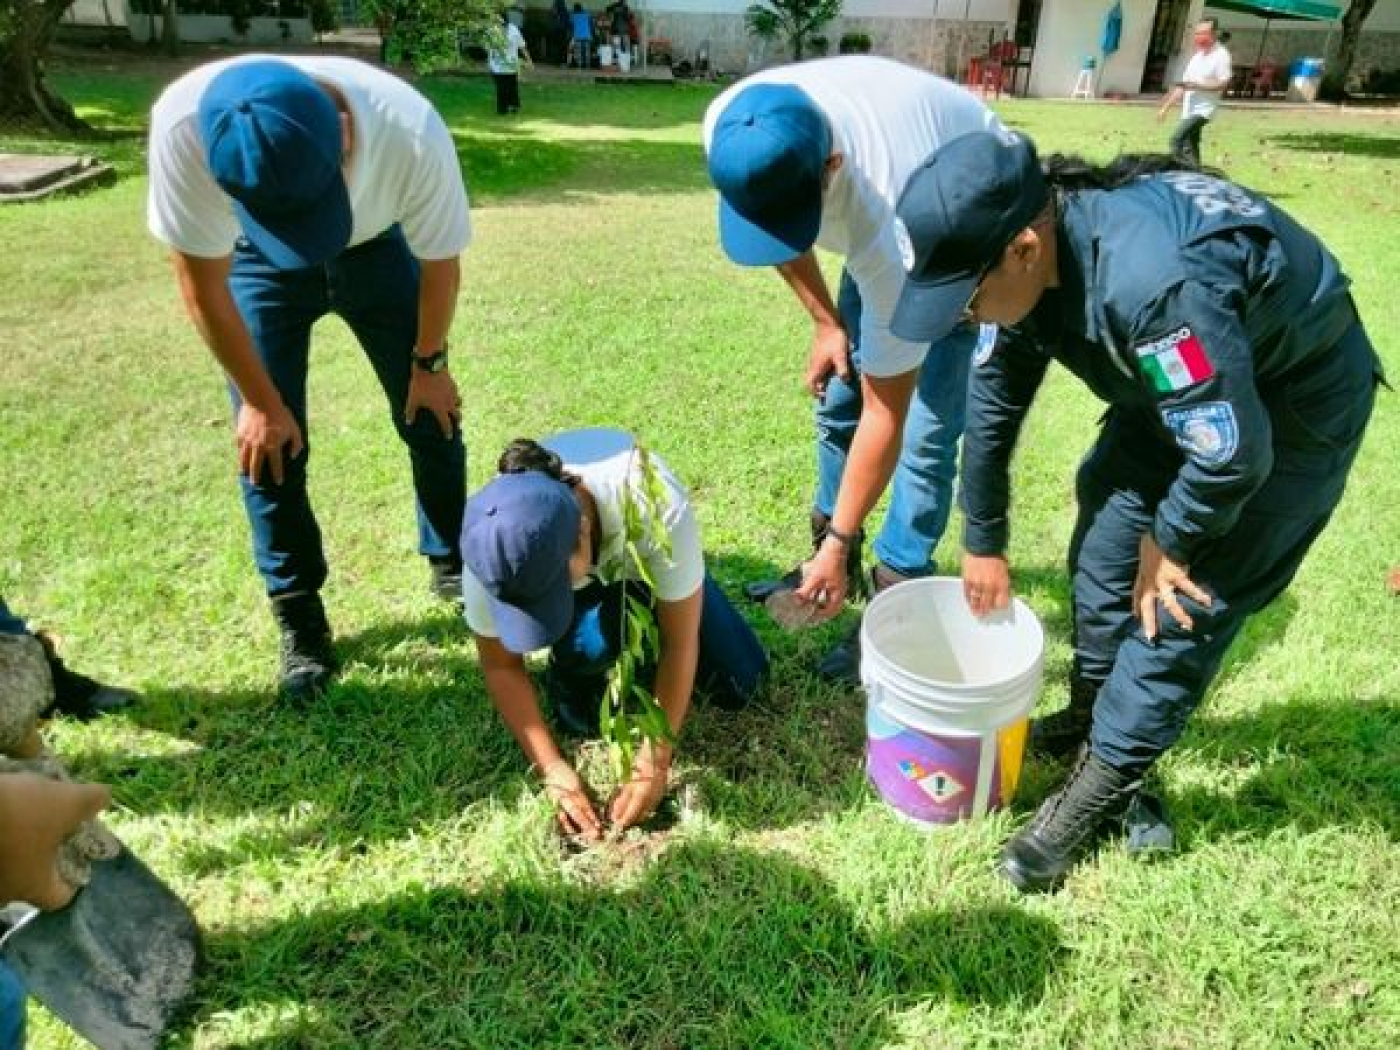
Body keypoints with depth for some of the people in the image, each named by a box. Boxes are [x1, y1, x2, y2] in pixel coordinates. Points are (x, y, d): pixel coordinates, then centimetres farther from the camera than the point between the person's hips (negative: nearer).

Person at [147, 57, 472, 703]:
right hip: (257, 260, 0)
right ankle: (299, 619, 13)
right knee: (268, 441, -5)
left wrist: (428, 362, -4)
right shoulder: (184, 124, -39)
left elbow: (440, 264, -17)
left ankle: (453, 566, 26)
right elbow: (203, 284, -22)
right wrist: (260, 399, -13)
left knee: (432, 413, 3)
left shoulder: (412, 133, -39)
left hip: (374, 246, 1)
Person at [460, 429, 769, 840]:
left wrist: (654, 763, -30)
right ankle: (572, 673, 2)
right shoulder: (491, 545, -38)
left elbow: (681, 641, -32)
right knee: (588, 644, -35)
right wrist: (552, 768, -27)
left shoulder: (658, 511, -45)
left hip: (646, 570, 0)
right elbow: (501, 665, -22)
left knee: (738, 686, -8)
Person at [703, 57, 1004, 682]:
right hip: (873, 227, 6)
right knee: (836, 400, 6)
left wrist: (839, 546, -29)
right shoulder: (732, 130, -29)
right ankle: (828, 559, 24)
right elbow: (769, 219, -3)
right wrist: (826, 323, -7)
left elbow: (885, 416, -36)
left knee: (926, 431, -13)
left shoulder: (888, 218, -45)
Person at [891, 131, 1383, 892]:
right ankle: (1093, 709, 30)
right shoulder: (1028, 256, -16)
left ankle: (1105, 781, 7)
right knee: (1106, 535, 9)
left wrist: (1171, 542, -15)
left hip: (1294, 396, -7)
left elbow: (1233, 452, -35)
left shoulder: (1151, 278, -42)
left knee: (1186, 596, -8)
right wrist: (984, 542, 5)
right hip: (1179, 386, 8)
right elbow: (992, 402, -4)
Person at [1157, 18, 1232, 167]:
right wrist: (1166, 107, 14)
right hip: (1189, 110, 8)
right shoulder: (1197, 55, 14)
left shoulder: (1221, 55, -9)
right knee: (1190, 149, 10)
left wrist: (1196, 85, -20)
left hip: (1203, 109, -8)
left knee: (1177, 139, -24)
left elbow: (1223, 84, -14)